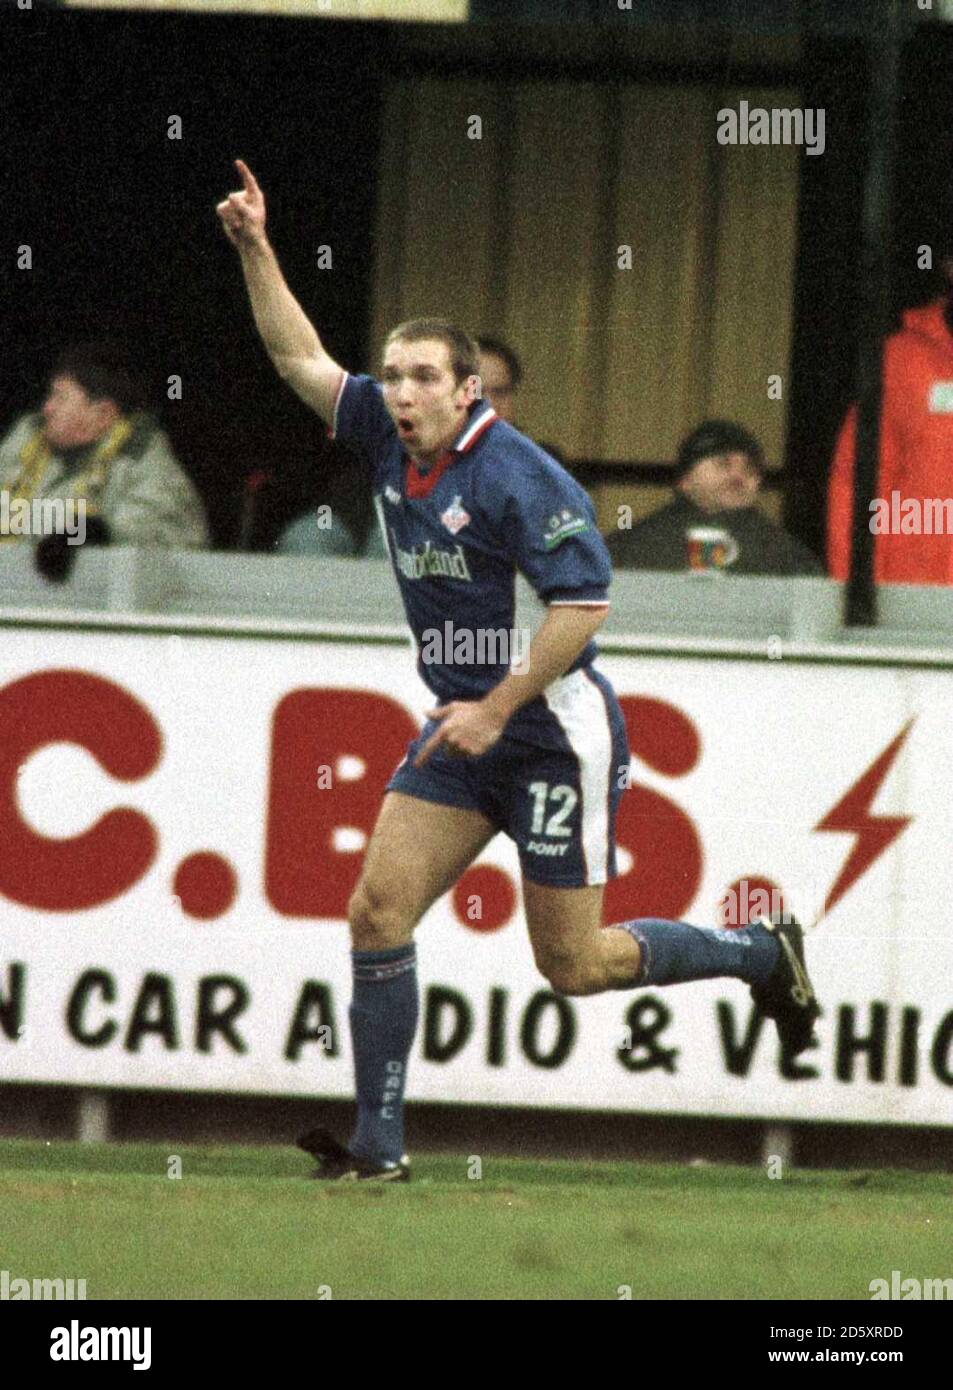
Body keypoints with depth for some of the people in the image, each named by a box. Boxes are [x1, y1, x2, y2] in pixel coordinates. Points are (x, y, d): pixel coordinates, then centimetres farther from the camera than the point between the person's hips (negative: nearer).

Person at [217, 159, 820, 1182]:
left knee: (572, 965, -2)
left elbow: (584, 600, -21)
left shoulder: (517, 477, -19)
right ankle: (379, 1142, -2)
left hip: (553, 738, -7)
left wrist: (497, 709, -19)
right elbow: (300, 359, 11)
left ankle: (760, 955, 21)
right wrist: (254, 250, -1)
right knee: (379, 909, -5)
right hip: (460, 731, 7)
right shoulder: (391, 442, 3)